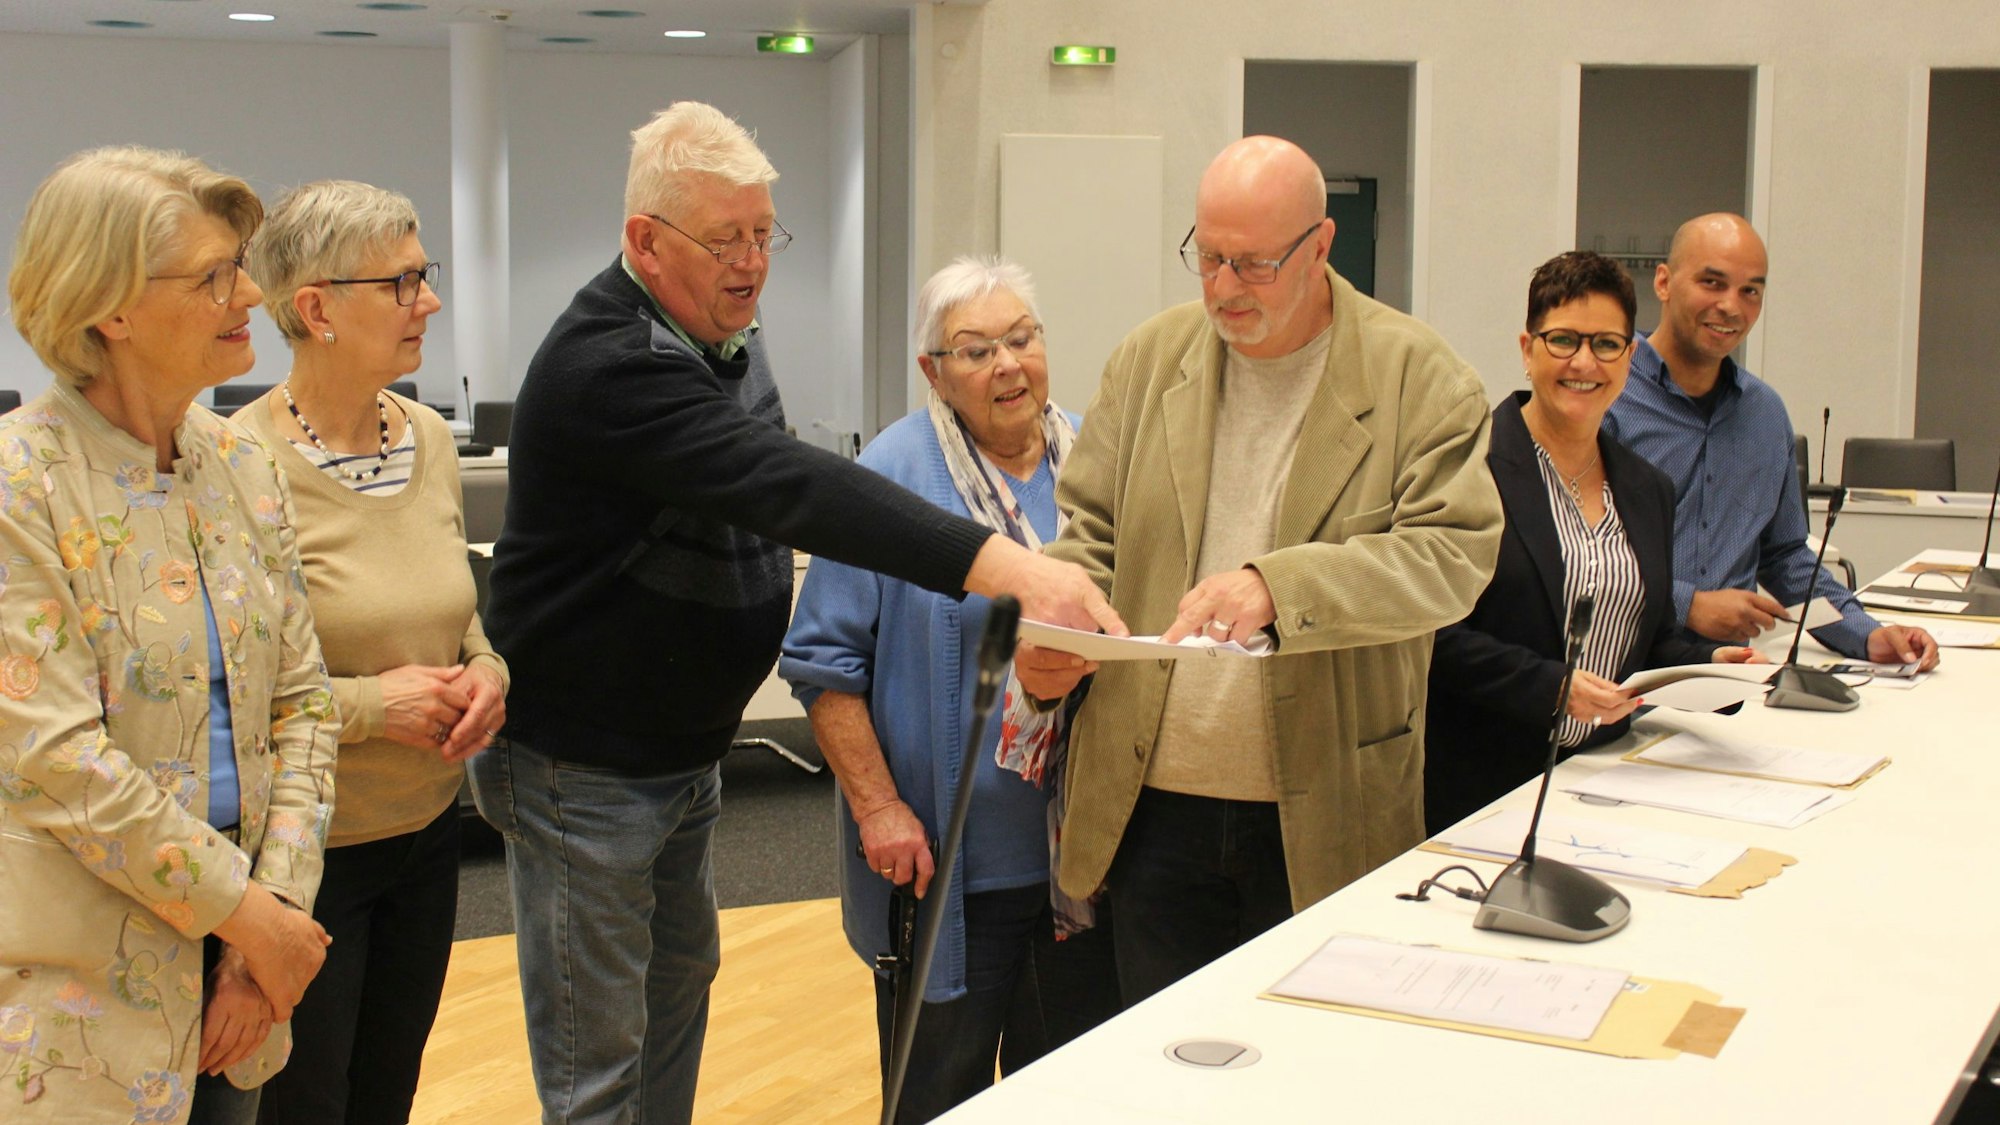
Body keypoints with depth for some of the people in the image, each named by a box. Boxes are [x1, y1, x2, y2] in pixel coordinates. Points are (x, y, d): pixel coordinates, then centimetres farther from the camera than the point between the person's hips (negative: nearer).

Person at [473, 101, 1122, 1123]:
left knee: (680, 984, 23)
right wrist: (995, 562, -50)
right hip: (581, 765, -9)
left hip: (685, 751, 10)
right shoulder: (607, 366, -29)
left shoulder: (723, 329, 3)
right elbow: (789, 486, -42)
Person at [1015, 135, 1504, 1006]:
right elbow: (1091, 528, 11)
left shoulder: (1418, 376, -5)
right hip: (1154, 804, 3)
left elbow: (1453, 553, -14)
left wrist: (1279, 586, -29)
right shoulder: (1150, 357, 7)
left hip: (1323, 821, -3)